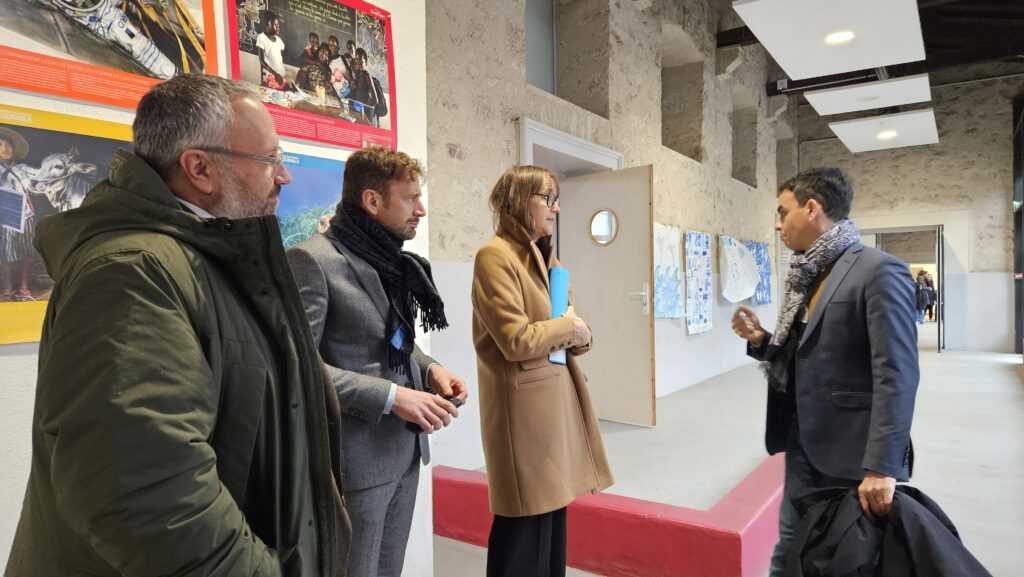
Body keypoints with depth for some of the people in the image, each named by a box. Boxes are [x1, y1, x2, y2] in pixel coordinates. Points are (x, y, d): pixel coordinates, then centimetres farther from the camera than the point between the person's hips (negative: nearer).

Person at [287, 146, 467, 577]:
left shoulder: (394, 261, 11)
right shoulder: (313, 260, -15)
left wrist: (429, 369, 0)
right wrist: (390, 396, -22)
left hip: (404, 448, 8)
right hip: (357, 457, -8)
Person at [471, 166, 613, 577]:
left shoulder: (546, 256, 15)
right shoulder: (495, 256, -14)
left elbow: (570, 329, 18)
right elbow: (517, 340, -21)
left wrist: (581, 335, -5)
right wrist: (568, 326, -8)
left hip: (557, 393, 9)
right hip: (524, 401, -9)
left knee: (553, 504, 17)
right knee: (527, 517, 1)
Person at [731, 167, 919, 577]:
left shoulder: (879, 271, -15)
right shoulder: (807, 277, 11)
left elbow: (896, 375, -21)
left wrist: (881, 466, -23)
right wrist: (760, 340, -3)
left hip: (853, 452, -7)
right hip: (803, 446, 7)